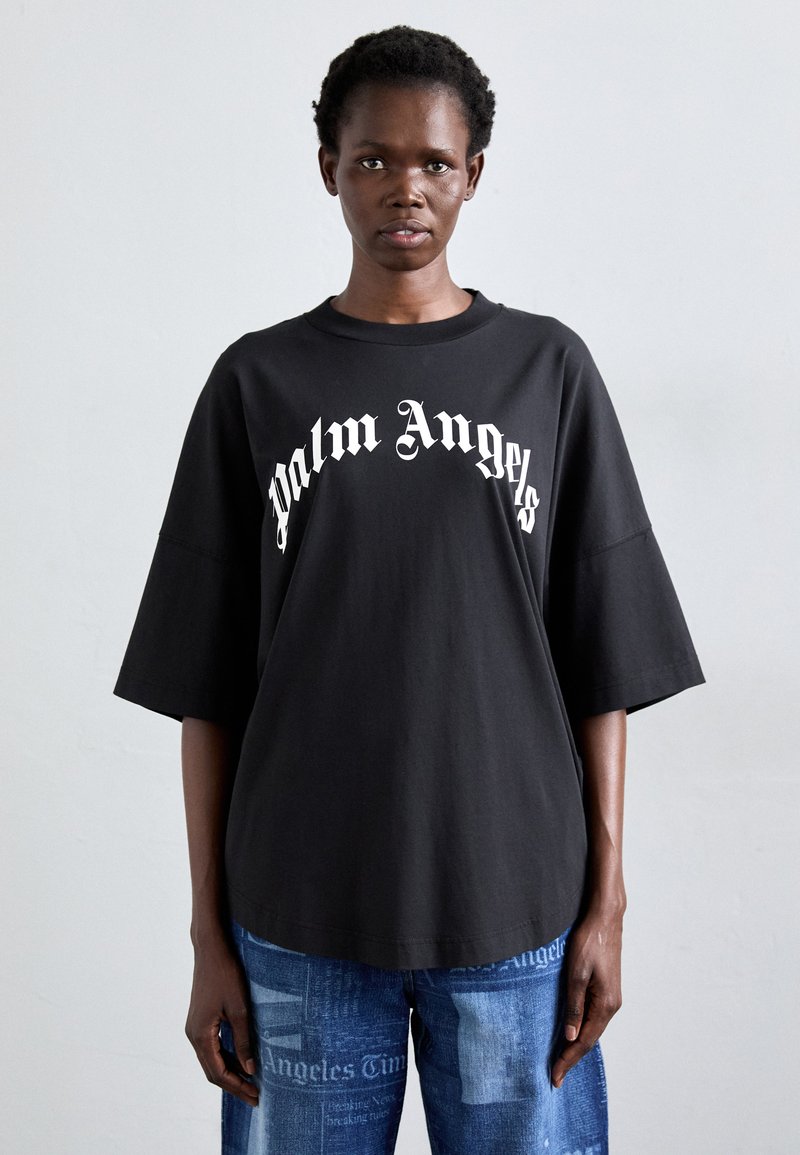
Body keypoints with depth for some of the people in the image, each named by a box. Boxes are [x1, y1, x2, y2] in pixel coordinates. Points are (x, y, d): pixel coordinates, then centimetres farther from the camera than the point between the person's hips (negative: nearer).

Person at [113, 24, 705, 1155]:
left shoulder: (549, 369, 3)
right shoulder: (257, 382, 3)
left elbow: (602, 663, 3)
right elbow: (208, 685, 3)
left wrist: (606, 901, 1)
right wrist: (210, 933, 2)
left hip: (517, 917, 0)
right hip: (298, 925, 0)